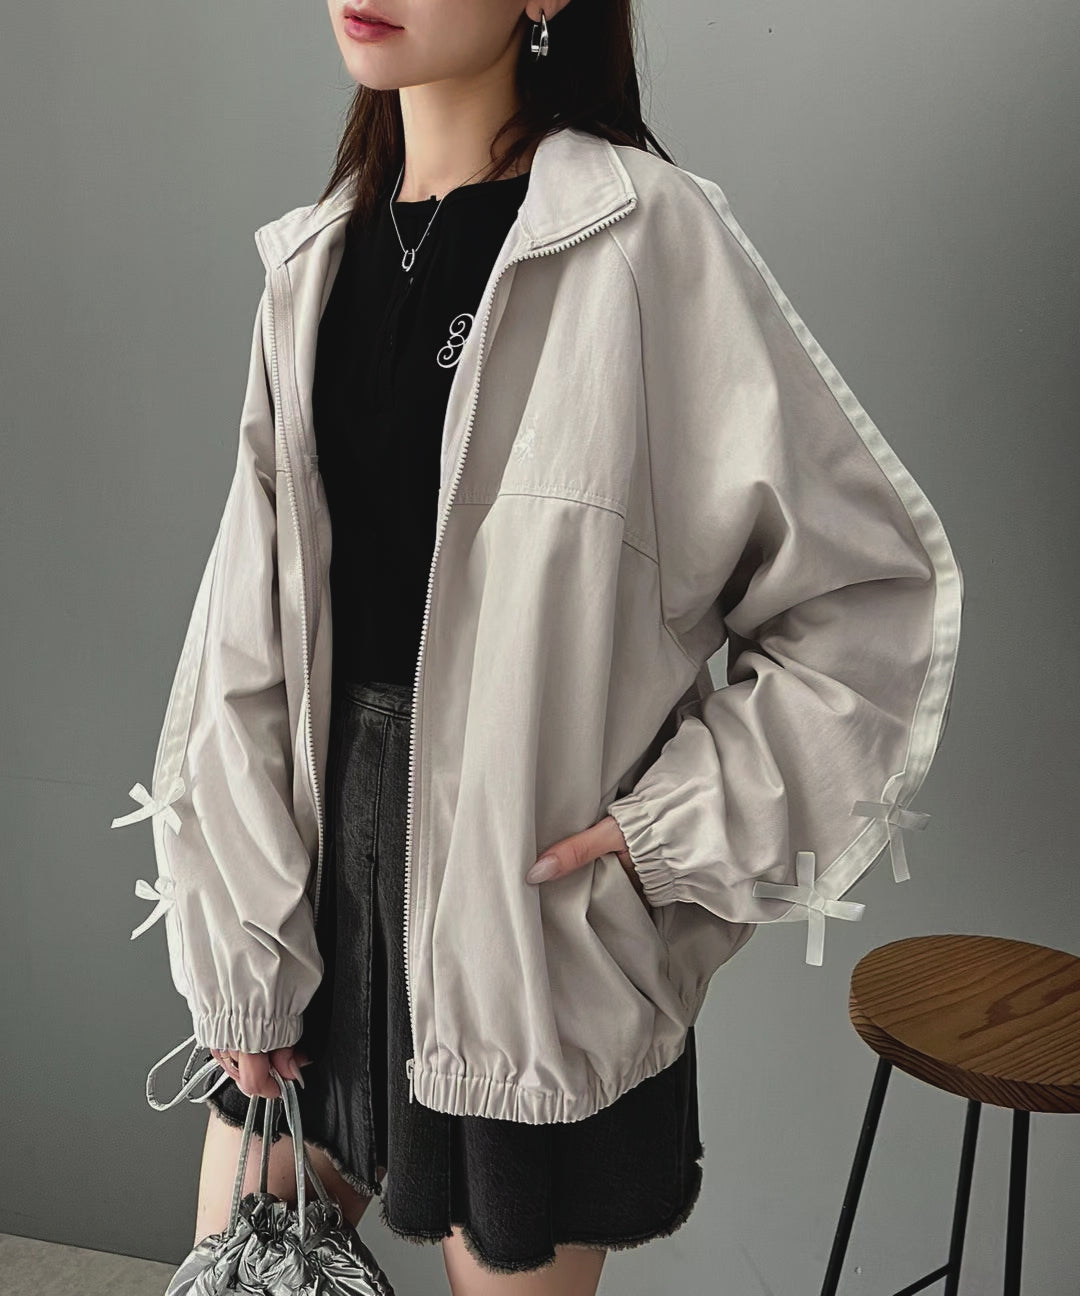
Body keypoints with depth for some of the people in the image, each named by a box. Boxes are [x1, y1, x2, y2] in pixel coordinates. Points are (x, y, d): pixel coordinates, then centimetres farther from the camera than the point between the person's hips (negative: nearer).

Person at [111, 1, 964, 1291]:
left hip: (532, 895, -5)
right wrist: (237, 944, 1)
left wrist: (690, 822, -12)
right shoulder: (316, 257, 5)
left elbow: (872, 572, -8)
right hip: (324, 859, 6)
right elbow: (249, 625, 3)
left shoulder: (644, 233, -11)